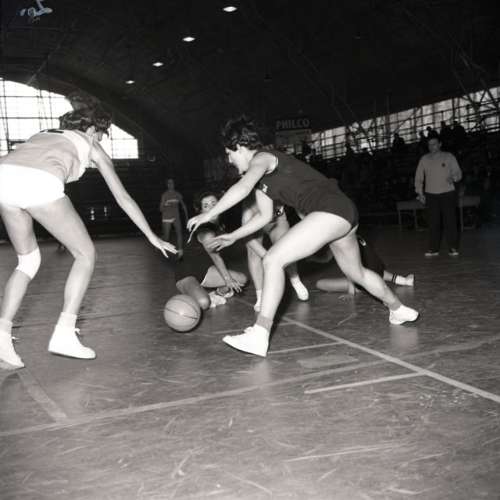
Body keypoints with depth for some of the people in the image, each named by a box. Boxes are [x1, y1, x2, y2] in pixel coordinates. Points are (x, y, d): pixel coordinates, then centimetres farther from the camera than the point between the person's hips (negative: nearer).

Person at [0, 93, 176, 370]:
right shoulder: (91, 146, 27)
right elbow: (123, 198, 28)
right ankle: (64, 334, 4)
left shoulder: (44, 134, 38)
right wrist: (152, 237, 34)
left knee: (28, 260, 23)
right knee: (85, 254, 13)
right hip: (39, 183, -5)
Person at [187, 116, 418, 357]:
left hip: (331, 210, -11)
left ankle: (259, 335, -20)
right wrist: (233, 237, 25)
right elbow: (265, 216, 27)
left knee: (273, 260, -18)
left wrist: (207, 215, -22)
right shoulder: (261, 177, 21)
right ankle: (399, 310, 49)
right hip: (344, 212, 11)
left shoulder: (262, 158, -7)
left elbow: (242, 188, -27)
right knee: (357, 273, 29)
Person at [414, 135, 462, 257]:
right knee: (433, 223, 2)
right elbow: (418, 177, 9)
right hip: (431, 195, 2)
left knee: (450, 221, -3)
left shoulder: (449, 157, 3)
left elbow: (458, 173, 3)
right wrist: (420, 192, 0)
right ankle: (433, 249, 8)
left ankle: (453, 248, 5)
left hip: (448, 193, -2)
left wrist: (453, 178, -20)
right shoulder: (424, 159, 7)